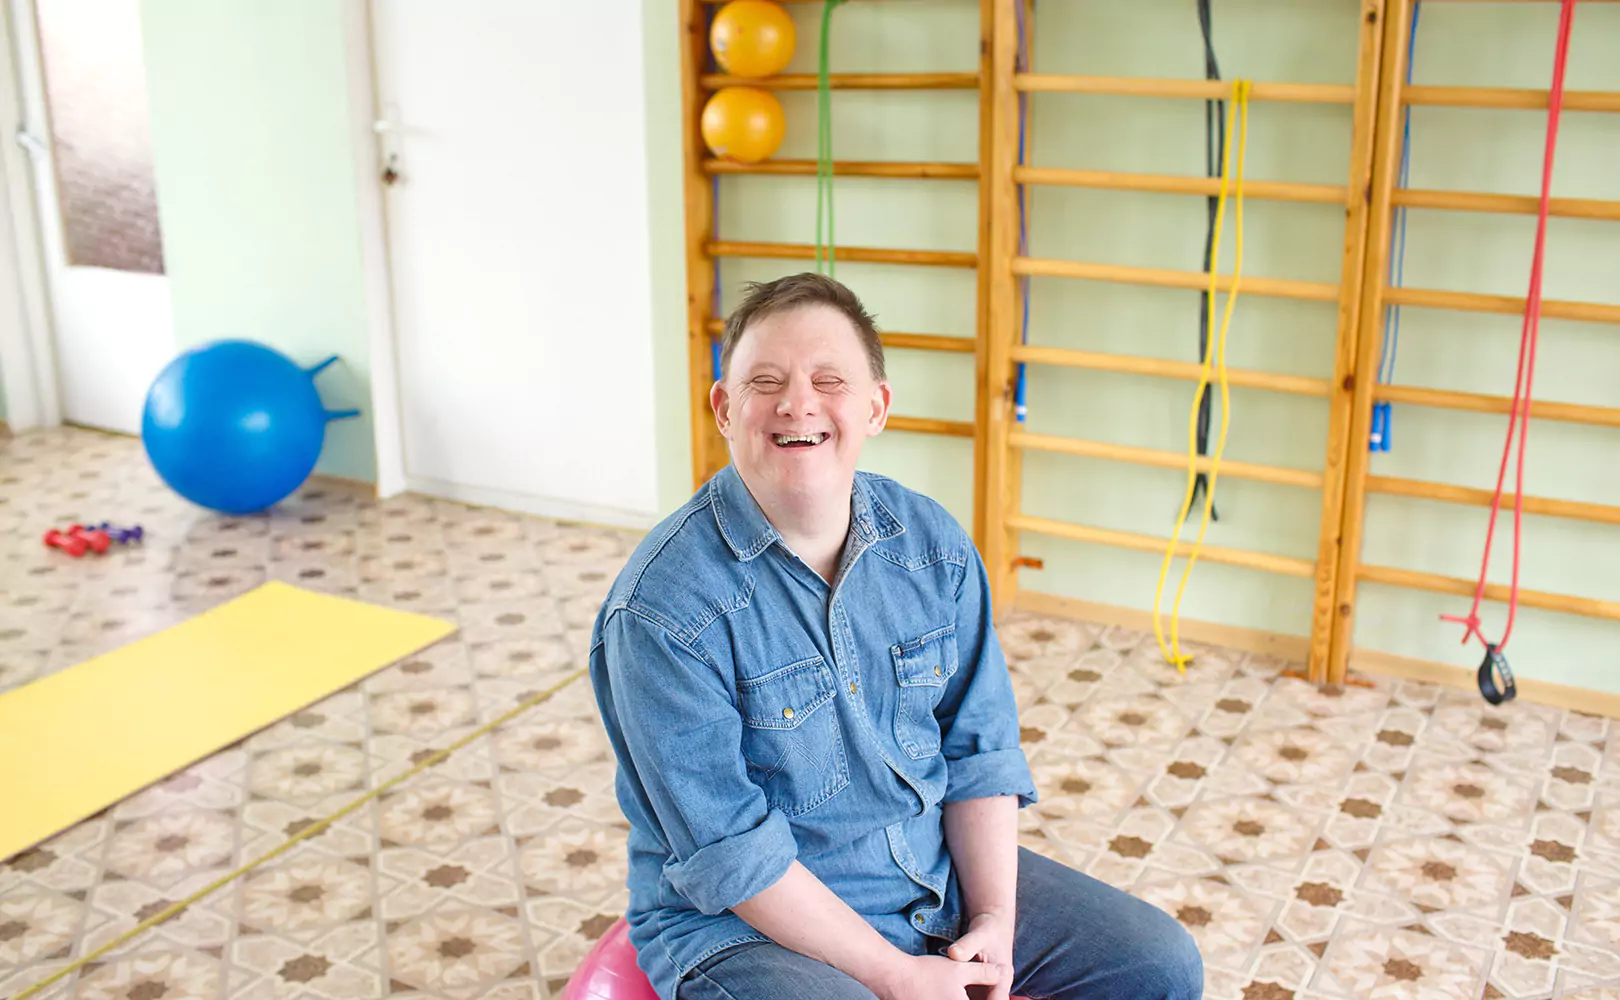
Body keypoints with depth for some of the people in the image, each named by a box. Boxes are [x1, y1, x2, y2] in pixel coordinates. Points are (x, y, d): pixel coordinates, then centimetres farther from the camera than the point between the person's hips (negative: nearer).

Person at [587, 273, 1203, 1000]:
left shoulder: (936, 548, -2)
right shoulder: (662, 608, -21)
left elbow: (980, 749, 2)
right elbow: (733, 854, -20)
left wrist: (994, 921, -8)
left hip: (943, 875, 6)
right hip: (746, 925, -5)